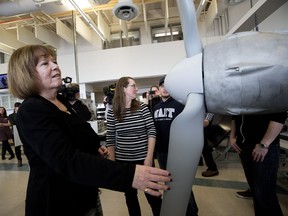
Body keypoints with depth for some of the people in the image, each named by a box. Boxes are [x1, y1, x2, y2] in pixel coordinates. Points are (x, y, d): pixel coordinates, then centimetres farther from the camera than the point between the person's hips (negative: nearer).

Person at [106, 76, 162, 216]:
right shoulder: (112, 113, -3)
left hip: (143, 158, -1)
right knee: (130, 195, 18)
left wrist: (149, 157, -12)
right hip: (123, 161, 1)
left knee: (152, 193, 10)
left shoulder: (142, 108, -4)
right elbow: (110, 139, 1)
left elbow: (152, 132, -6)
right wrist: (112, 162, 0)